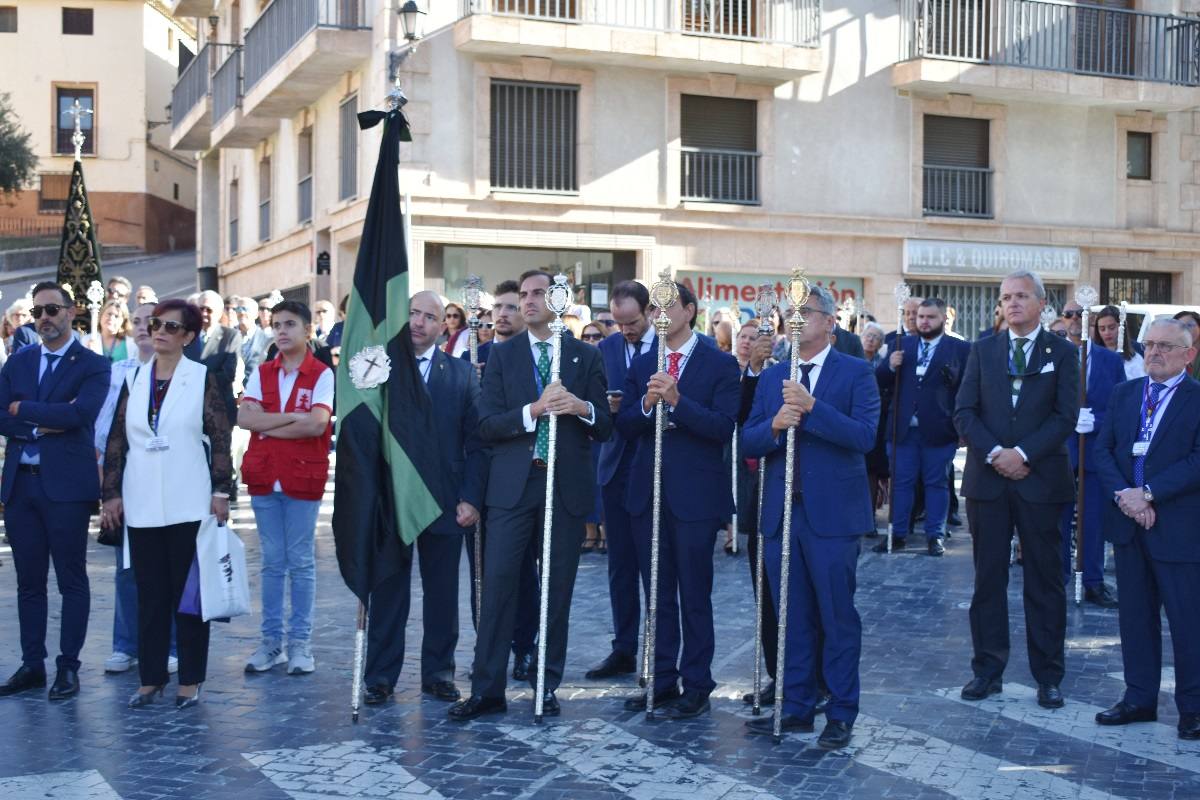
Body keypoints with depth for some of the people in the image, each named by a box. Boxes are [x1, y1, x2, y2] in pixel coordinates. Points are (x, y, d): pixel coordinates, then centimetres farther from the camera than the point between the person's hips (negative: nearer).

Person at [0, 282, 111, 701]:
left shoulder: (93, 365, -2)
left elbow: (80, 414, -18)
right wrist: (48, 421, -11)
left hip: (66, 485, -5)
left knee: (72, 580, 2)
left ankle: (69, 667, 9)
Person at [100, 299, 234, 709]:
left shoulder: (202, 379, 0)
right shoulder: (134, 381, 9)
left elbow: (220, 440, -3)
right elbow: (116, 441, 10)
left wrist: (221, 491, -8)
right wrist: (112, 494, 5)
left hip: (188, 504, -3)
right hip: (142, 506, 3)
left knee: (189, 591, 3)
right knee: (150, 594, 8)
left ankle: (190, 680, 10)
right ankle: (151, 676, 16)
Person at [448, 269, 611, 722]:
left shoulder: (586, 357, 7)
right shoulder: (502, 355, 6)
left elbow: (605, 428, 4)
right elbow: (487, 425, -3)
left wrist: (582, 407, -16)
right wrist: (534, 410, -17)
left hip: (567, 485, 1)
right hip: (513, 485, 0)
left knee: (558, 589, 6)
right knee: (498, 583, -4)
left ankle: (548, 686, 17)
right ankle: (487, 689, 2)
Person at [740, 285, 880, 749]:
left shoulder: (855, 373, -1)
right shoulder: (772, 378, 13)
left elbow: (865, 436, -15)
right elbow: (748, 443, 7)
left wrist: (811, 406, -22)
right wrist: (774, 425, -13)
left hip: (833, 515, -5)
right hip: (781, 515, 5)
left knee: (838, 618, 2)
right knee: (792, 618, 11)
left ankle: (841, 714, 11)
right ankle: (795, 707, 21)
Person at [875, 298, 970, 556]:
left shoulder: (960, 349, -1)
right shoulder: (902, 345, 11)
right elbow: (882, 381, 9)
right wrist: (890, 366, -12)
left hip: (938, 429, -3)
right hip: (904, 427, 3)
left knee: (936, 483, 5)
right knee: (901, 482, 7)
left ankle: (935, 536, 12)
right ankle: (897, 534, 14)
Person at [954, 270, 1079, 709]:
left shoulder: (1062, 353, 3)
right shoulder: (983, 350, 9)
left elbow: (1066, 416, -5)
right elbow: (964, 412, 2)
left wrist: (1022, 453, -15)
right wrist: (994, 453, -12)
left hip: (1041, 479, -2)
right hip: (987, 478, 2)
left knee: (1045, 580, 4)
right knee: (988, 579, 6)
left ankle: (1048, 676, 12)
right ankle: (988, 670, 15)